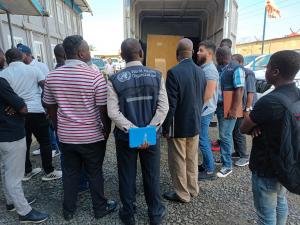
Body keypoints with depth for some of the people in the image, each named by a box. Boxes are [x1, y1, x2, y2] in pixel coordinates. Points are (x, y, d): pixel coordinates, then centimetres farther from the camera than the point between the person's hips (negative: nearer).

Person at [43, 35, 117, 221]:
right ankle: (100, 208, 33)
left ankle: (69, 210, 37)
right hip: (92, 137, -4)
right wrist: (107, 131, 0)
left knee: (70, 173, 20)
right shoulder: (95, 76, -17)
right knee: (95, 173, 13)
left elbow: (50, 107, 7)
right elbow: (104, 110, -15)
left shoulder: (52, 76, -1)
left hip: (65, 136, 4)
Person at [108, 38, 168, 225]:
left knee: (127, 177, 16)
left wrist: (133, 131, -15)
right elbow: (163, 107, -12)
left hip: (125, 136, 0)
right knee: (152, 176, 16)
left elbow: (113, 112, -14)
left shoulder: (115, 79, -8)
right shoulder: (156, 75, -5)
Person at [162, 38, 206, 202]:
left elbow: (171, 104, -20)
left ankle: (182, 194, 25)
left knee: (178, 162, 10)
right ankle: (192, 189, 37)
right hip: (195, 124, 7)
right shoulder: (200, 72, 2)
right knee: (192, 159, 20)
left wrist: (166, 127, -10)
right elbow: (201, 99, 9)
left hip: (178, 125, -7)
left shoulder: (174, 72, -19)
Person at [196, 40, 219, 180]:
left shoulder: (210, 69, -17)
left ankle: (210, 171, 13)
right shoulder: (204, 68, 13)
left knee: (203, 141, -1)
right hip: (201, 111, 10)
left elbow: (208, 94, -25)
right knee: (203, 139, 17)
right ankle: (206, 165, 30)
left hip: (204, 112, -10)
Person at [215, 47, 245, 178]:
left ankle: (227, 166, 8)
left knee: (225, 135, -4)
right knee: (224, 134, 17)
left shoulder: (236, 69, -13)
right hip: (219, 106, 7)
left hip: (228, 108, -7)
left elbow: (239, 90, -19)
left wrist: (234, 109, -22)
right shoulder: (219, 69, 10)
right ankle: (225, 157, 33)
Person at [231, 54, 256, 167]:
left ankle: (245, 157, 14)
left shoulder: (248, 73, -13)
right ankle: (238, 152, 32)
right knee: (234, 131, 16)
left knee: (239, 133, -1)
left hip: (242, 109, -8)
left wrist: (247, 109, -20)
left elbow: (251, 93, -17)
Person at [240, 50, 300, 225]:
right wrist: (259, 126, -10)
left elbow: (243, 128, -18)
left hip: (266, 168, -8)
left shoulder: (269, 101, -29)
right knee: (280, 202, 28)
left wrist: (255, 127, 0)